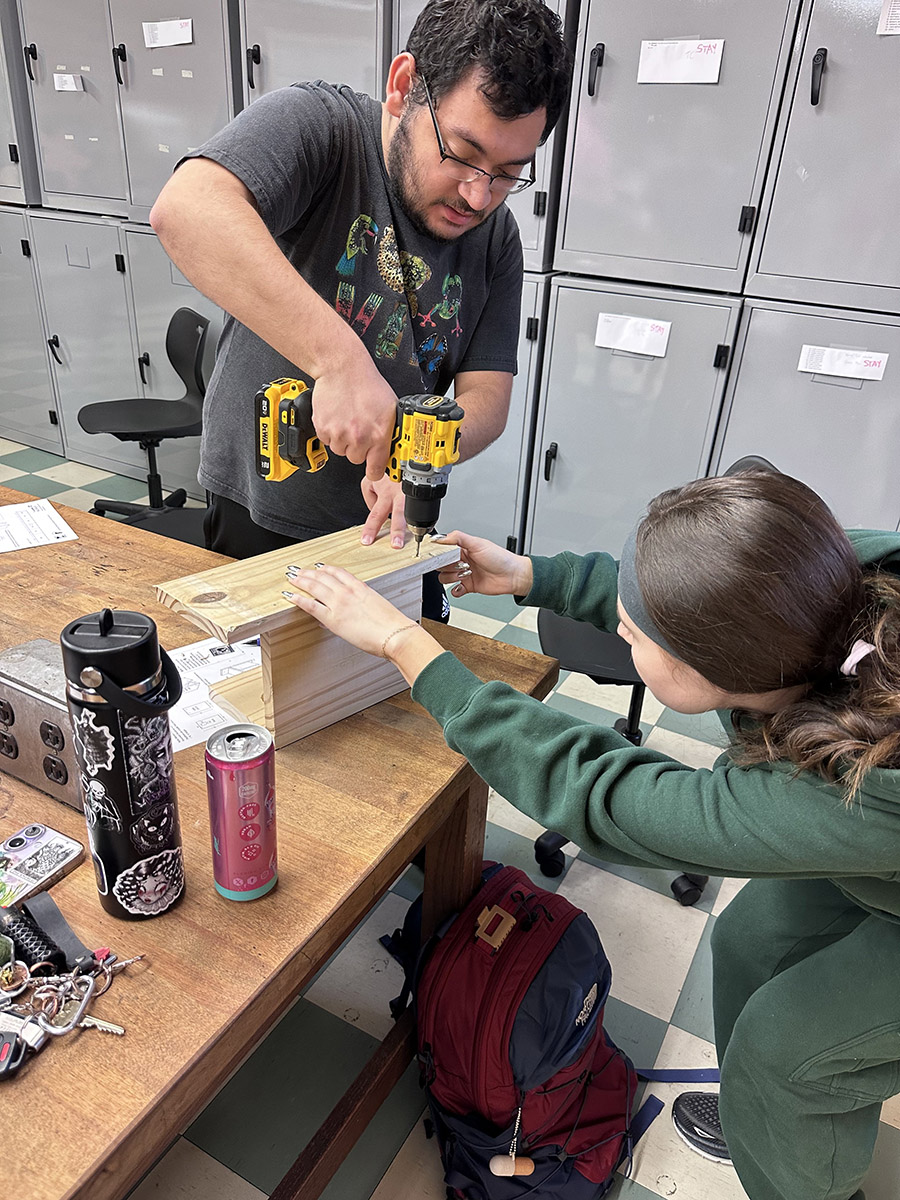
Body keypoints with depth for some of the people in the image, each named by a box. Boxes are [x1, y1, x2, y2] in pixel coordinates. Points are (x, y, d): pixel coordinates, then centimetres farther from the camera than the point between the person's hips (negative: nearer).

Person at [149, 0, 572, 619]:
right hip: (258, 524, -4)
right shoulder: (315, 124, -15)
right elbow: (184, 209, -34)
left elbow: (487, 396, -4)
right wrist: (339, 358, -43)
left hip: (386, 526, 4)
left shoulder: (497, 238, -1)